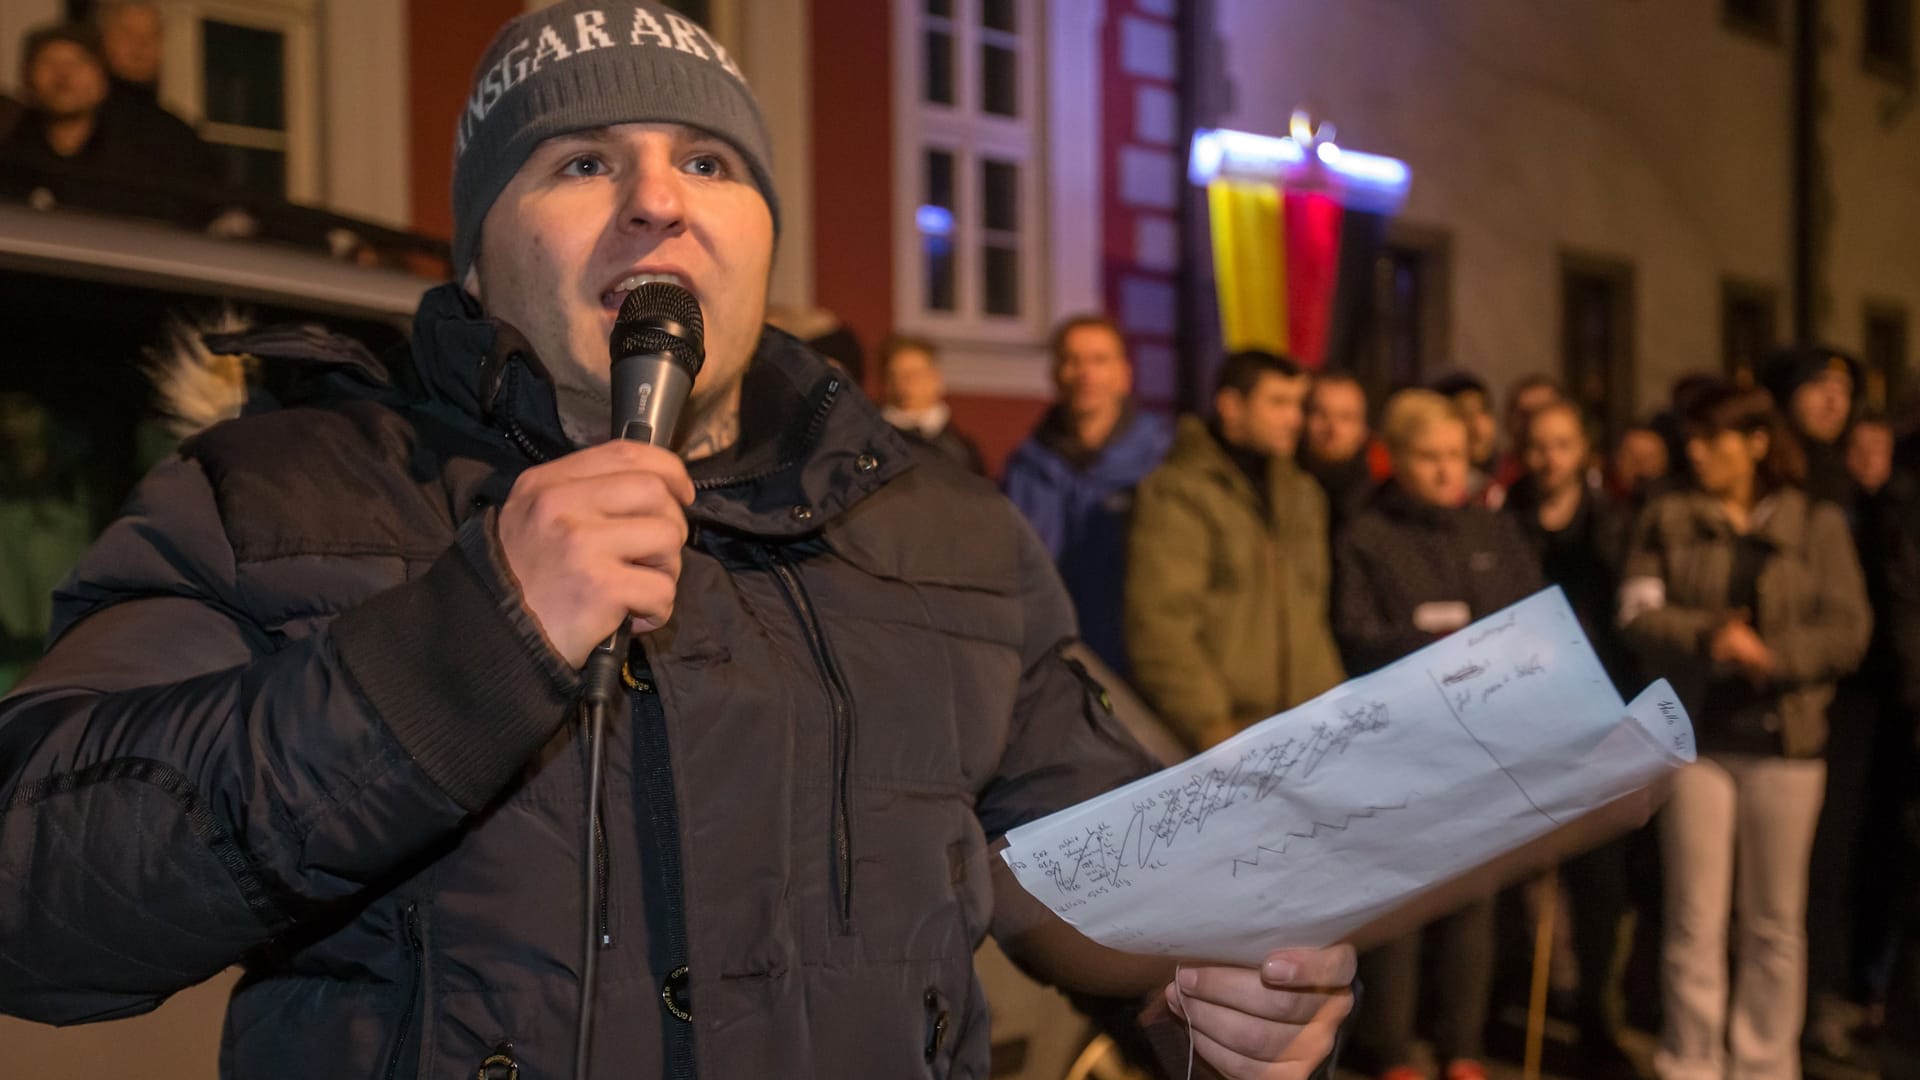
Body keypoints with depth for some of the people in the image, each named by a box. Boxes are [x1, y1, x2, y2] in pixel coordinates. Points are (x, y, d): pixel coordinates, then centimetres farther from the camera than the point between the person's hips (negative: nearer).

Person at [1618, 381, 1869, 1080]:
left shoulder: (1818, 527, 4)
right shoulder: (1666, 521, 7)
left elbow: (1847, 630, -4)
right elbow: (1638, 615, -4)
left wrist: (1771, 654, -20)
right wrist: (1708, 636, -21)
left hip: (1784, 741, 0)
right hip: (1695, 738, 1)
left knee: (1775, 921, 7)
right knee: (1694, 918, 2)